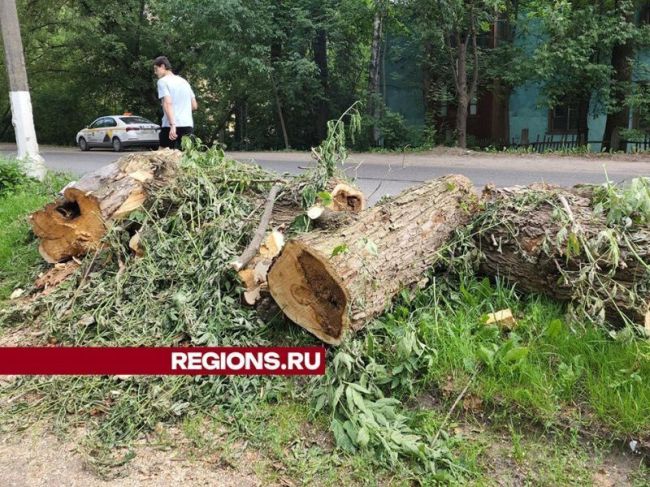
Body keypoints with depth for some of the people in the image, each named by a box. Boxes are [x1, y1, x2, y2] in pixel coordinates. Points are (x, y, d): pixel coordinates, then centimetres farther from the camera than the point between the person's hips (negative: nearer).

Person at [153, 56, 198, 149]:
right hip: (188, 125, 6)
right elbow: (194, 106, 18)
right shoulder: (184, 81, 19)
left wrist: (172, 125, -24)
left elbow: (167, 103, -16)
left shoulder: (163, 81, -1)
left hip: (171, 126, -6)